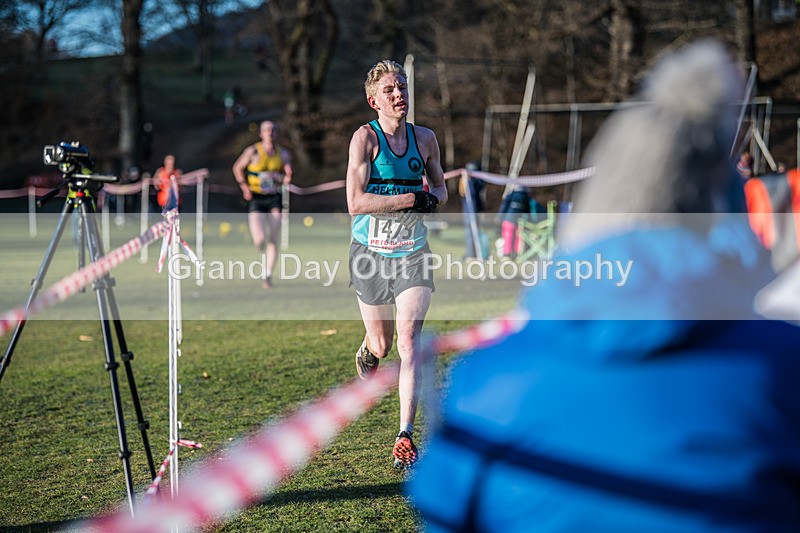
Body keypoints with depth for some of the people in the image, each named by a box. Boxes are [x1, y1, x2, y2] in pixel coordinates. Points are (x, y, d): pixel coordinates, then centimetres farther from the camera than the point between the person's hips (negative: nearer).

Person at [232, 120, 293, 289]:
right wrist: (244, 186, -4)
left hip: (274, 199, 2)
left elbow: (287, 175, 9)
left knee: (273, 241, -4)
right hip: (256, 199, -2)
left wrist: (285, 178, -15)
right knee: (259, 240, -16)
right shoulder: (253, 151, -3)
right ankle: (263, 254, 21)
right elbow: (237, 167, 9)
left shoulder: (283, 153, 3)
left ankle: (268, 275, 7)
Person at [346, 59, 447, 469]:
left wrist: (433, 198, -5)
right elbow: (355, 202, -19)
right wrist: (411, 198, -22)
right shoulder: (365, 137, -10)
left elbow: (440, 188, 19)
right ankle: (367, 351, 51)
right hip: (371, 253, -2)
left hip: (413, 253, 2)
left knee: (409, 340, -12)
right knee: (381, 345, 10)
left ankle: (405, 436, -11)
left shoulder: (425, 139, 4)